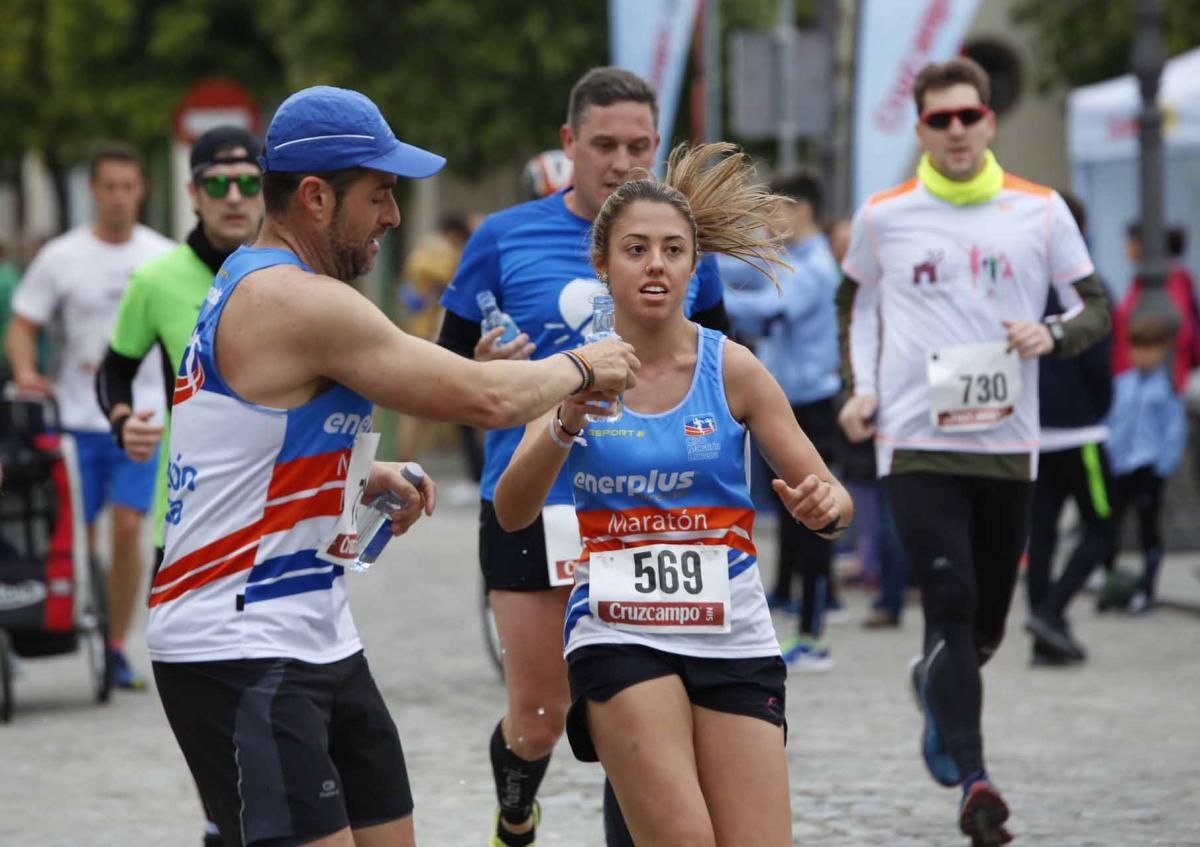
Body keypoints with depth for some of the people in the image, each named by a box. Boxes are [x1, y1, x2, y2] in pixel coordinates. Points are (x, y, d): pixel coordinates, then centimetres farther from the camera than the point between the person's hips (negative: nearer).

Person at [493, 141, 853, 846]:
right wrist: (566, 425, -27)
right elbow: (512, 513, -10)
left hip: (732, 637, 1)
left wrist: (826, 507, -22)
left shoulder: (730, 369, 0)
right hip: (618, 636, -1)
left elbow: (833, 500, 2)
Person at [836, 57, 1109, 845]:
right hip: (917, 443, -2)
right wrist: (861, 386, 6)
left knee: (985, 622, 12)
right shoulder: (883, 216, 2)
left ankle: (937, 687, 46)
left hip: (1008, 445, 2)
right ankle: (973, 780, -20)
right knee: (951, 603, -16)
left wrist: (1053, 334, -15)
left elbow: (1097, 308, 7)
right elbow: (855, 299, 20)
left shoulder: (1040, 211, 2)